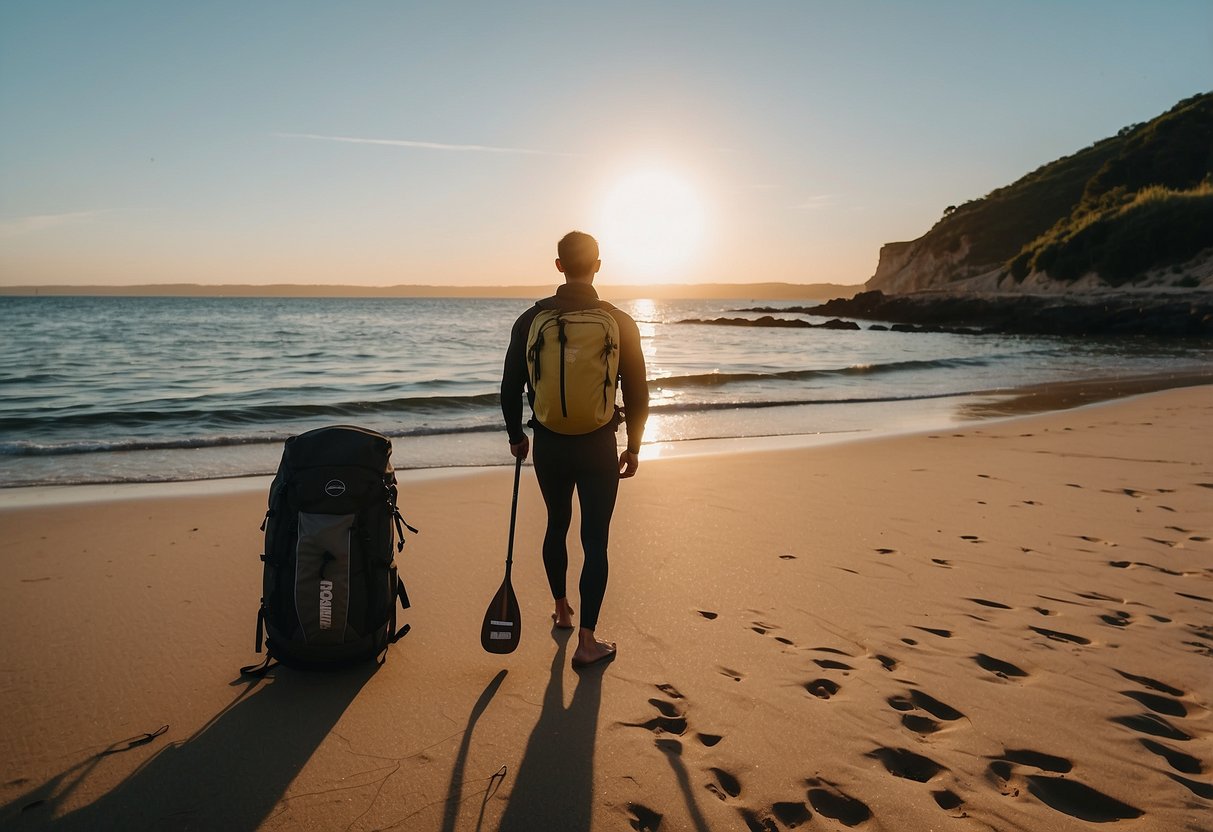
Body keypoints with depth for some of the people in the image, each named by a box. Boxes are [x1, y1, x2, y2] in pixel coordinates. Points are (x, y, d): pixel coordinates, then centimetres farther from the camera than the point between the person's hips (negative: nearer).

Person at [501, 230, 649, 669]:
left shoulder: (531, 320, -4)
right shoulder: (619, 322, -7)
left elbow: (510, 387, 2)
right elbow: (637, 393, -3)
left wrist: (516, 436, 16)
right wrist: (633, 447, 8)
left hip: (548, 445, 2)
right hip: (598, 447, -2)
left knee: (557, 525, 22)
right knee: (595, 541, 3)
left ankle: (562, 611, 38)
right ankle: (586, 641, 4)